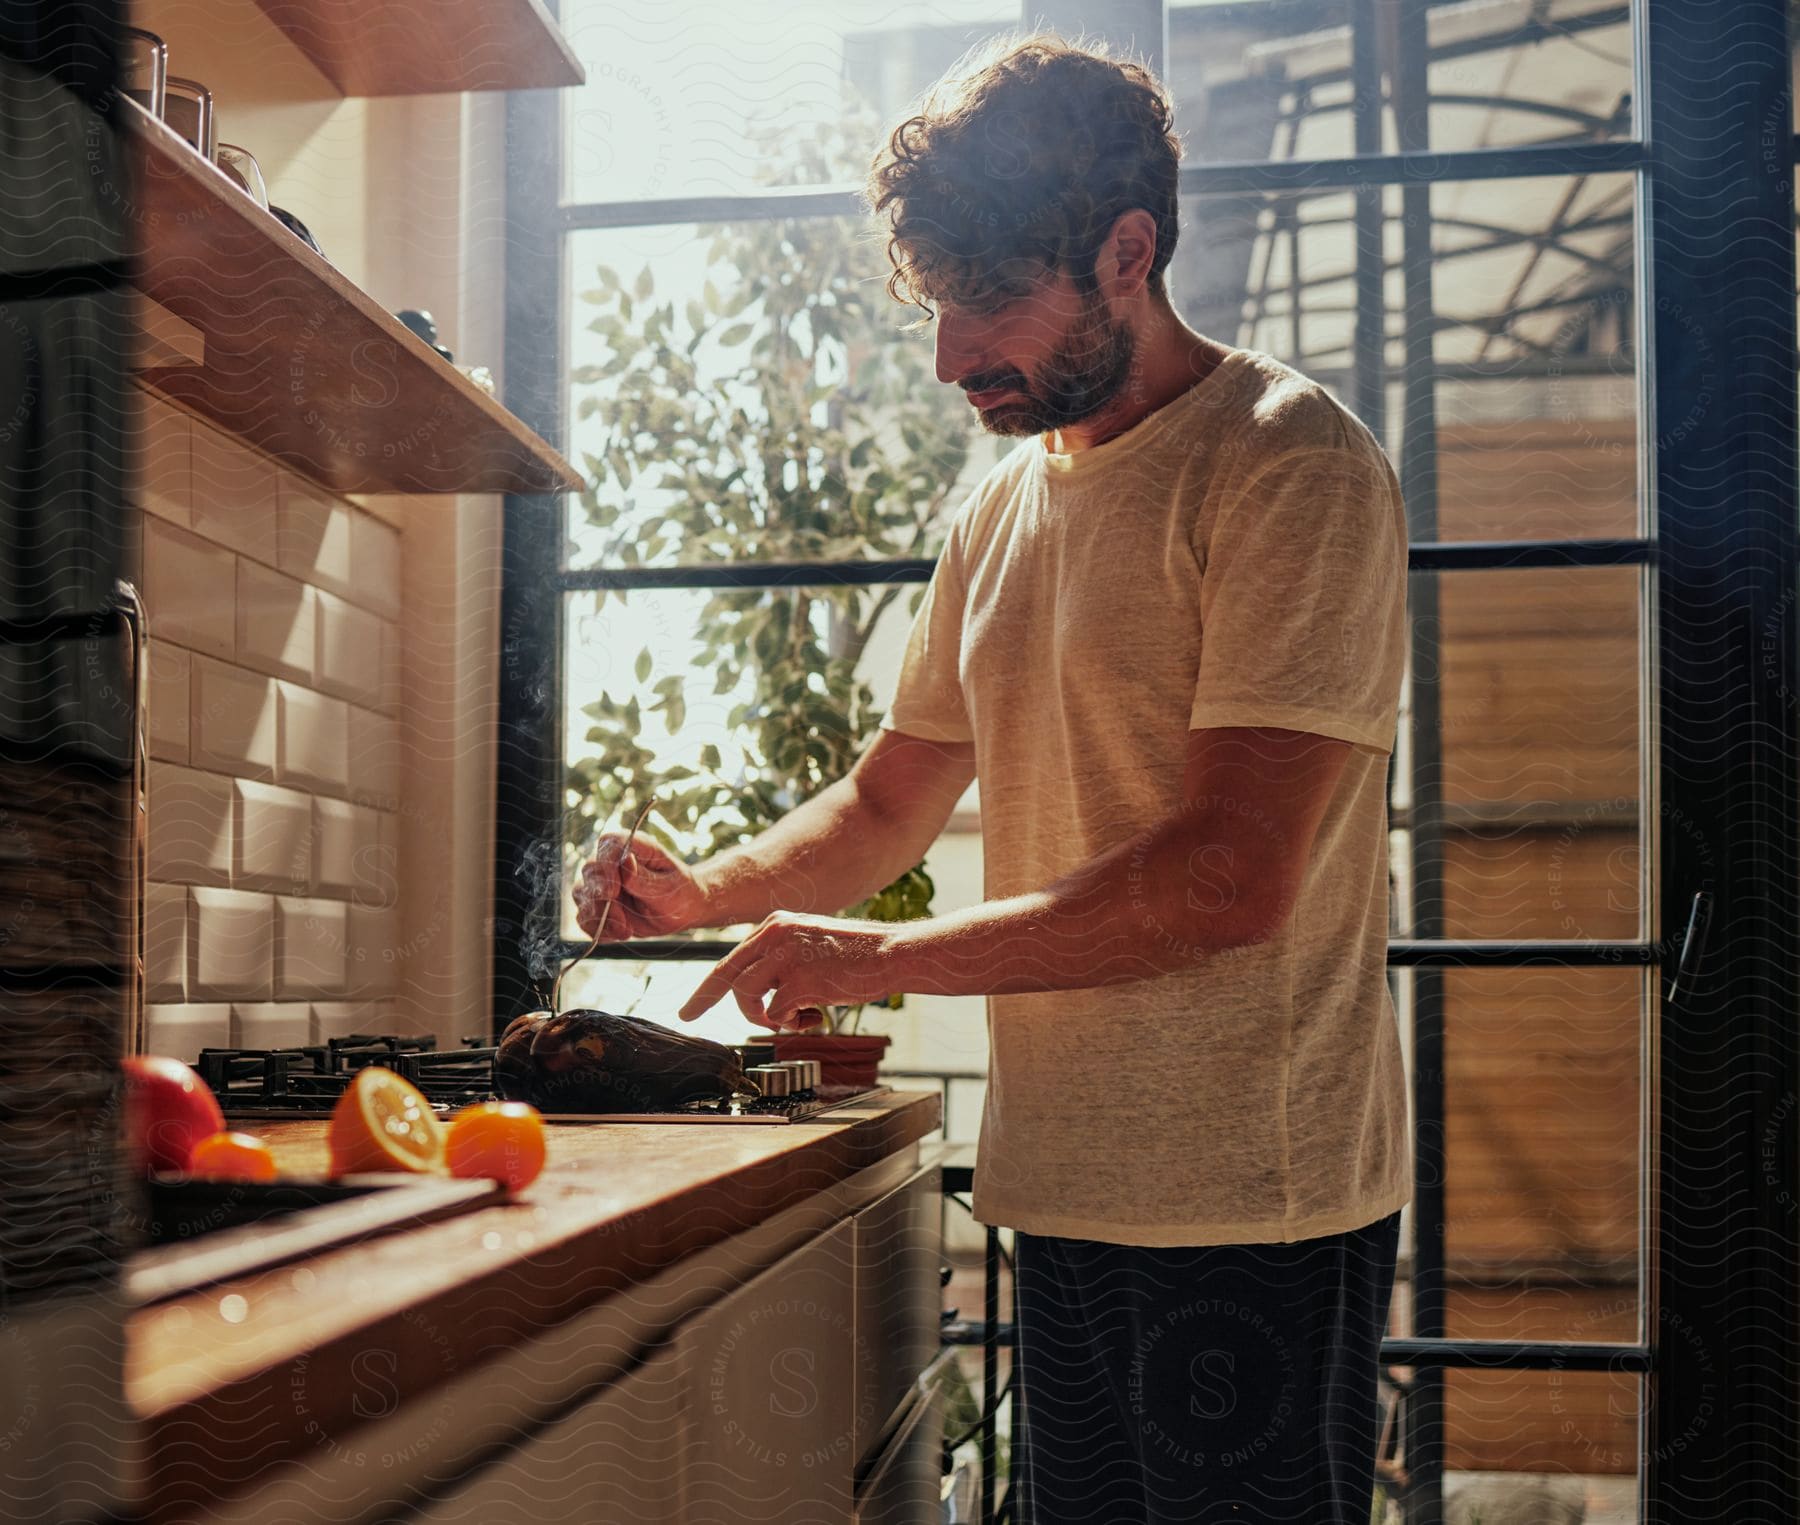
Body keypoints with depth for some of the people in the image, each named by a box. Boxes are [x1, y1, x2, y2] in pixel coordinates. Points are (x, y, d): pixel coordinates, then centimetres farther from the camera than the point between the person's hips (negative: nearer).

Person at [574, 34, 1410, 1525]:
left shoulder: (1293, 466, -13)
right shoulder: (1002, 506, 12)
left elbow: (1233, 876, -21)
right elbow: (891, 799, 19)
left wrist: (882, 956, -18)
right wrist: (710, 888, 0)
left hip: (1252, 1200, -7)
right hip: (1064, 1184, 7)